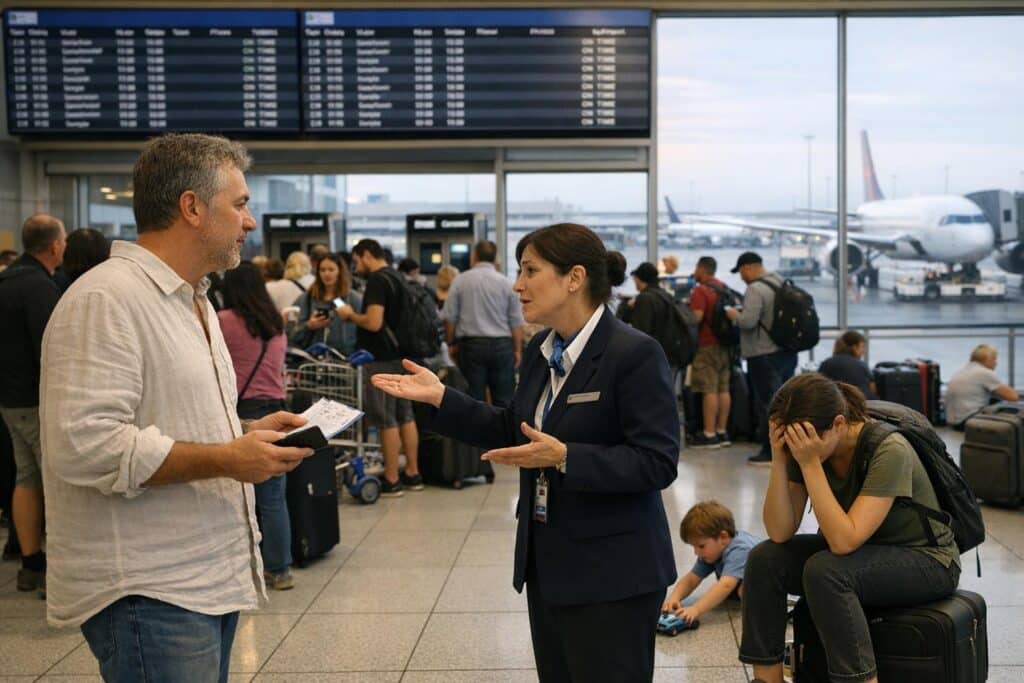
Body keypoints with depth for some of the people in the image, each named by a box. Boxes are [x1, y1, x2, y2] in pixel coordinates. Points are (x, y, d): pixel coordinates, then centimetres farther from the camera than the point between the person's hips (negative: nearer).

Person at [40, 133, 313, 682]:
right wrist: (226, 459, -20)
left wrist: (246, 431, 7)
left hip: (212, 577, 9)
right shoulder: (106, 298, -16)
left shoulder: (191, 302, 17)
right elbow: (83, 446, -25)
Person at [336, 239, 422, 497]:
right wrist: (356, 316, 18)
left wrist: (350, 315, -8)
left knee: (386, 420, -4)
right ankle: (412, 473, 20)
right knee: (405, 415, 13)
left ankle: (391, 481, 0)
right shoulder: (397, 278, 13)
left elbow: (374, 322, -25)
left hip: (382, 359, -9)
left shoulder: (377, 280, -16)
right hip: (401, 356, 9)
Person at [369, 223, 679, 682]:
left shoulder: (634, 354, -18)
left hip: (610, 573, -8)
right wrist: (441, 398, 7)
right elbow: (516, 432, 16)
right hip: (547, 563, 8)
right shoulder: (540, 352, 7)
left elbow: (658, 463, -21)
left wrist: (564, 457, -29)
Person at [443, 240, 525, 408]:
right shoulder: (505, 283, 1)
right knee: (503, 399, 4)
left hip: (471, 344, 0)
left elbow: (450, 318, 0)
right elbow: (516, 322, 1)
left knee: (474, 399, 3)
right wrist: (517, 350, 9)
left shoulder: (460, 281, 0)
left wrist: (451, 343, 12)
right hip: (502, 345, 1)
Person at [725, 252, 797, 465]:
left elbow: (748, 321, -25)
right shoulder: (782, 283, 10)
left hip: (765, 355, -9)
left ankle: (770, 452, -1)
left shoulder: (755, 289, -17)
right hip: (787, 352, 9)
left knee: (767, 402, -3)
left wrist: (734, 314, -4)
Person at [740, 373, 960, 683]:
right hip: (862, 551, 6)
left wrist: (810, 463, -37)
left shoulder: (889, 451, -29)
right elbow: (780, 533, -15)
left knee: (823, 571, -32)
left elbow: (844, 541, -35)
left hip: (925, 560, -6)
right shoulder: (804, 448, -12)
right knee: (764, 559, -15)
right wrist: (779, 459, -26)